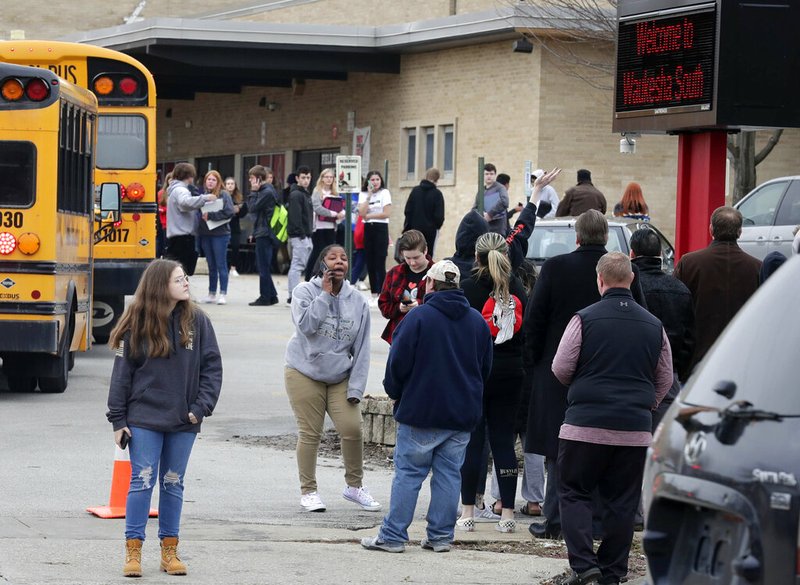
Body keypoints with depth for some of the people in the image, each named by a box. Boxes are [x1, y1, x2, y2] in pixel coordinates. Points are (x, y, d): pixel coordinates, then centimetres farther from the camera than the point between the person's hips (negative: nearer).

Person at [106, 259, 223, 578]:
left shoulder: (197, 321, 1)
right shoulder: (137, 323, -3)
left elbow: (212, 366, 3)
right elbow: (122, 372, -1)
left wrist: (202, 407, -8)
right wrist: (118, 420, -3)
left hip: (183, 421, 2)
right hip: (144, 419, -2)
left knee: (173, 484, 9)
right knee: (142, 481, -3)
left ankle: (169, 550, 16)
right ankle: (133, 551, 2)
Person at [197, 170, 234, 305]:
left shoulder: (224, 195, -3)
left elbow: (229, 212, -14)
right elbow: (197, 212, 9)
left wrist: (210, 215, -14)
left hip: (220, 234, -4)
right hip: (205, 233, 4)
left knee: (221, 265, -3)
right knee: (211, 266, 11)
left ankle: (223, 294, 0)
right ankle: (211, 294, 17)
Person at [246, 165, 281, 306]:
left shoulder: (267, 192, -15)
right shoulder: (264, 191, 15)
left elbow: (252, 208, -17)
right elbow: (251, 208, 18)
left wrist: (253, 192, -11)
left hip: (264, 233, -10)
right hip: (262, 232, 10)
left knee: (263, 267, -4)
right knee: (264, 267, 13)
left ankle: (265, 297, -1)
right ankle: (272, 296, 17)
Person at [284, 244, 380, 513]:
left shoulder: (357, 300, 2)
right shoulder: (305, 291, -5)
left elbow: (361, 348, 3)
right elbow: (306, 325, -23)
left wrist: (356, 387, -3)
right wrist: (325, 294, -19)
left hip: (341, 377, 2)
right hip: (305, 372, -2)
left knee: (352, 429, -7)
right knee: (310, 433, -2)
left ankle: (354, 486, 13)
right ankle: (308, 491, 12)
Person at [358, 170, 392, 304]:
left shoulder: (384, 193, -2)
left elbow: (387, 213, -11)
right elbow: (362, 213, -6)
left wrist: (369, 216, -6)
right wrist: (369, 195, -8)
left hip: (381, 228, -5)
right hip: (368, 229, 5)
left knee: (380, 263, -8)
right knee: (370, 263, 6)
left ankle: (381, 295, -5)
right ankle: (374, 294, 13)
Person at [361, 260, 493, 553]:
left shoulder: (418, 317, -10)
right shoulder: (478, 321, 7)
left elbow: (398, 363, -9)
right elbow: (485, 367, 15)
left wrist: (395, 392, 8)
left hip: (420, 411, -4)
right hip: (463, 414, 4)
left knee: (408, 473, 1)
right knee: (448, 474, 9)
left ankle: (393, 536, 2)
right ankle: (440, 536, 9)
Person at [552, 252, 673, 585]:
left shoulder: (585, 319, -6)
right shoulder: (653, 325, 7)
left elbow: (561, 369, -1)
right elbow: (665, 379, 14)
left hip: (586, 423, -3)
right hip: (635, 429, 3)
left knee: (574, 494, 5)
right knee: (621, 503, 9)